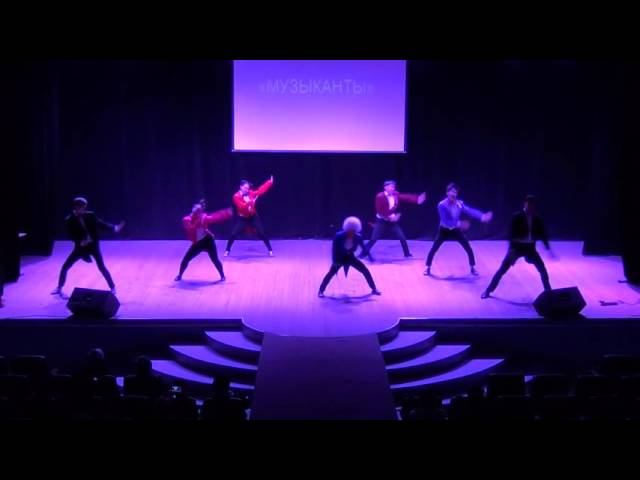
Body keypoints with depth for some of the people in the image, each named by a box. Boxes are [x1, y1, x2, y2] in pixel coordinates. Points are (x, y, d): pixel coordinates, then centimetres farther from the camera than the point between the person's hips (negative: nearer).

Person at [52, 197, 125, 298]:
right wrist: (80, 241, -26)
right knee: (65, 267, 2)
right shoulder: (69, 220, -8)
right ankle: (59, 288, 20)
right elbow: (72, 235, -9)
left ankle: (112, 288, 9)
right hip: (80, 247, 1)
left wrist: (114, 228, -17)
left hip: (93, 245, -1)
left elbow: (101, 223, -3)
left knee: (101, 267, -7)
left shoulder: (90, 215, -6)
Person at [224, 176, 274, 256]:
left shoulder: (251, 193, -4)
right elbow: (242, 206, -29)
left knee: (262, 233, 0)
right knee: (234, 234, -8)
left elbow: (261, 190, -4)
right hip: (242, 218, -3)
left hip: (253, 217, 3)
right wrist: (251, 202, -40)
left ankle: (270, 250, 10)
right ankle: (227, 250, 11)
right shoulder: (236, 196, -17)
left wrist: (270, 182, -10)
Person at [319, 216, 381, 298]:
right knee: (331, 273, -18)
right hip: (340, 258, -3)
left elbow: (364, 247, -3)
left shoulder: (358, 237, -18)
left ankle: (374, 289, 13)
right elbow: (334, 249, -17)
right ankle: (321, 291, -5)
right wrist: (335, 261, -20)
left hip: (350, 257, 3)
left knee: (366, 271, -2)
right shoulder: (339, 236, -25)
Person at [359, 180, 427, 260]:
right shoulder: (380, 197, -18)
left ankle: (407, 253, 18)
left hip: (393, 221, 5)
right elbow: (379, 210, -20)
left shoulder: (395, 194, -3)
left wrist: (417, 199, -26)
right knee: (374, 238, -7)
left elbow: (406, 197, -13)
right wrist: (389, 216, -26)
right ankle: (364, 252, 7)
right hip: (381, 221, -5)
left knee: (402, 237, 2)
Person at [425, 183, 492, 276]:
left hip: (456, 230, 3)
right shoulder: (442, 205, -26)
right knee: (433, 249, -6)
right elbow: (445, 221, -33)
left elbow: (470, 211, -28)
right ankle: (428, 268, 14)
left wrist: (482, 216, -45)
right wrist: (459, 224, -45)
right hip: (444, 230, -3)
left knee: (469, 249, -2)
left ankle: (473, 268, 16)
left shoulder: (459, 204, -14)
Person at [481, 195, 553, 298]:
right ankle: (488, 290, 3)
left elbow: (542, 234, 7)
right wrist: (512, 249, -18)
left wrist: (548, 249, 3)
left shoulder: (537, 219, 0)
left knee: (542, 269, 2)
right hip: (517, 247, -4)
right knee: (502, 269, -7)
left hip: (530, 247, 4)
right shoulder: (517, 217, -12)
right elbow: (511, 233, -13)